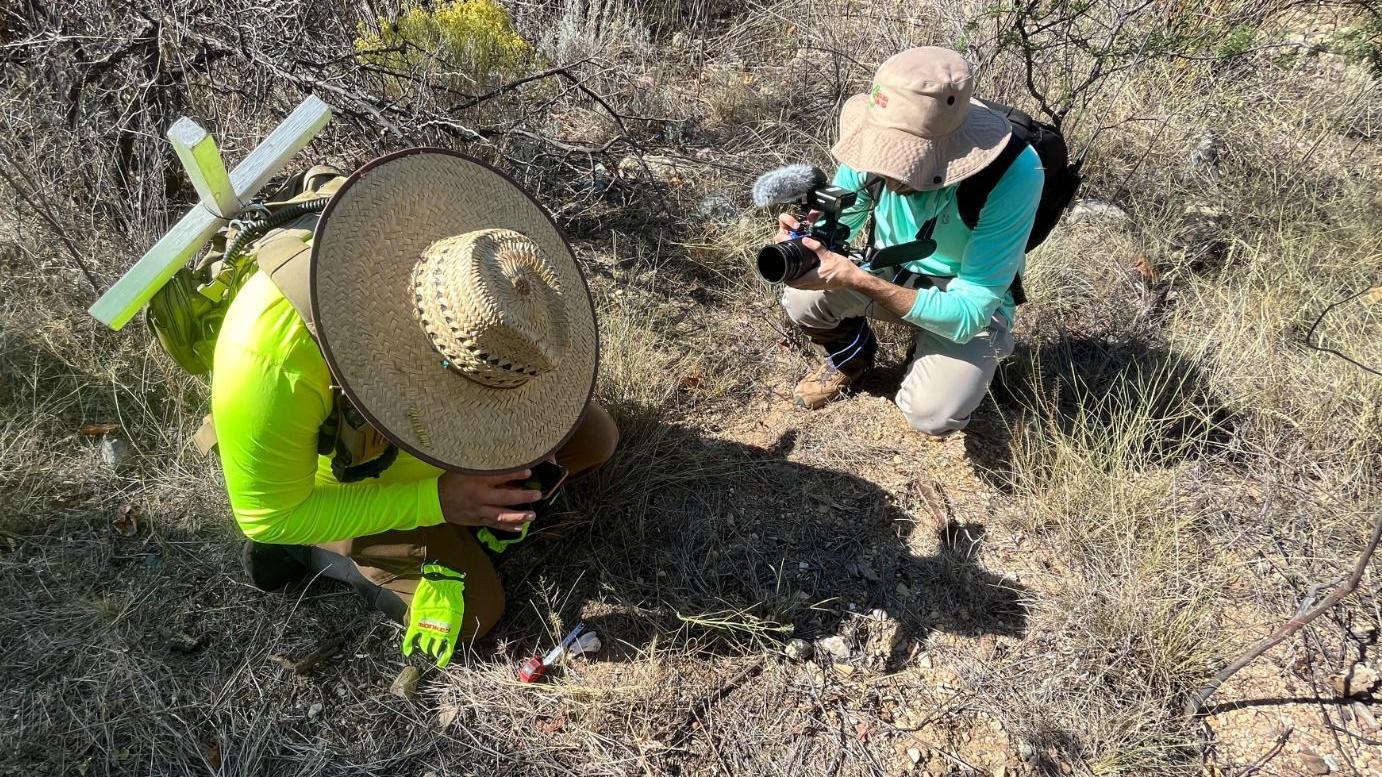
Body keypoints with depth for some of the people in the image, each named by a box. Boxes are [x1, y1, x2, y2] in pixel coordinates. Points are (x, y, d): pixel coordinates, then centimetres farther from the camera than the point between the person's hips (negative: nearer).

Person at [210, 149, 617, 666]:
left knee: (594, 440, 3)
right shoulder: (276, 366, -44)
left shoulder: (441, 232, -30)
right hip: (349, 478, -4)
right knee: (474, 612, -3)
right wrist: (435, 500, -32)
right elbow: (268, 516, -26)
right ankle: (310, 549, 10)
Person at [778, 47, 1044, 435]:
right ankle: (850, 356, 11)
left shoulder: (1014, 174, -35)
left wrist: (858, 280, -45)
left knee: (931, 415, -27)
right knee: (803, 300, -25)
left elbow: (968, 314, -34)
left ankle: (926, 360, 11)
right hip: (891, 271, 3)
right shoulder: (877, 137, -23)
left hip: (969, 301, -3)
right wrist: (806, 239, -31)